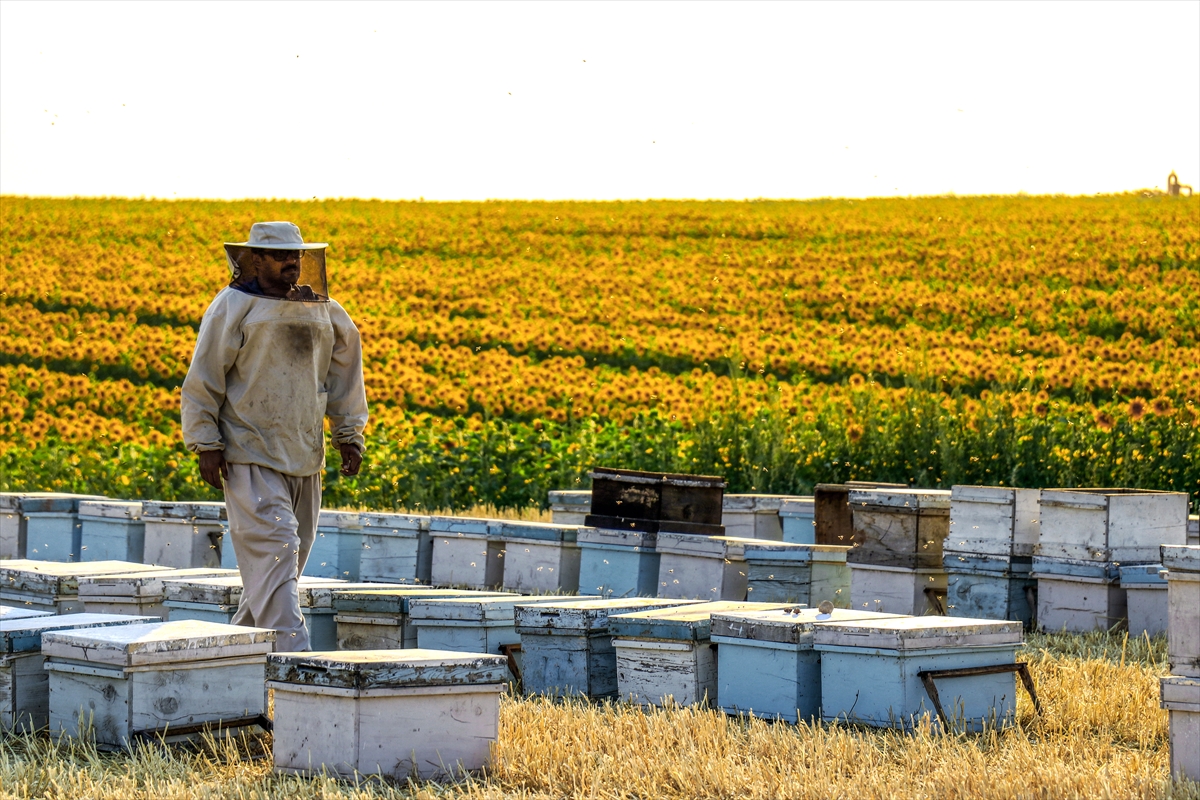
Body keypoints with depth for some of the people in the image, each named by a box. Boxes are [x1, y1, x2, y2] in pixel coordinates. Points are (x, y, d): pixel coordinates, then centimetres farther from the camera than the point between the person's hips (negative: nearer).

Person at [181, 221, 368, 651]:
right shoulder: (233, 307, -5)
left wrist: (350, 435, 18)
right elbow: (203, 380, -4)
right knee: (274, 549, -17)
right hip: (251, 455, -6)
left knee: (293, 552, 8)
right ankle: (290, 654, -22)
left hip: (304, 457, 6)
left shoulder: (322, 310, 12)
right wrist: (207, 445, -9)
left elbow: (344, 369, 24)